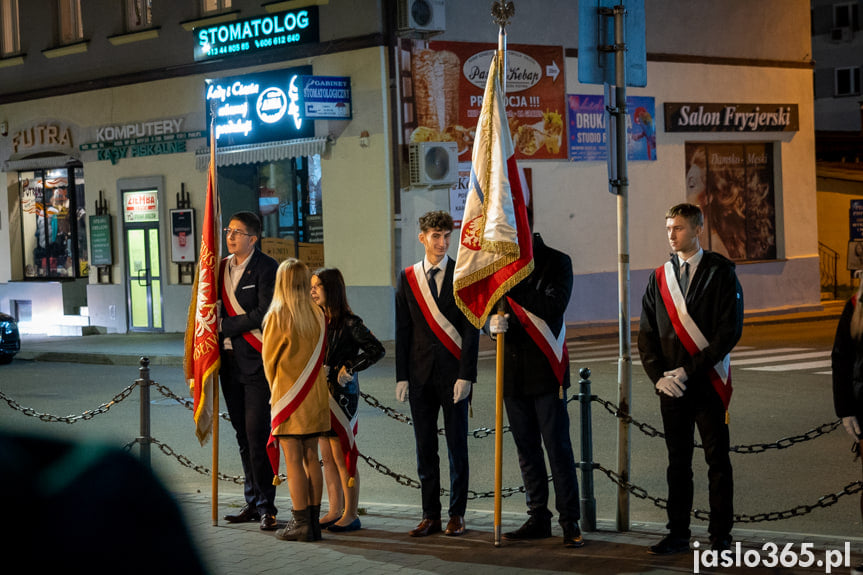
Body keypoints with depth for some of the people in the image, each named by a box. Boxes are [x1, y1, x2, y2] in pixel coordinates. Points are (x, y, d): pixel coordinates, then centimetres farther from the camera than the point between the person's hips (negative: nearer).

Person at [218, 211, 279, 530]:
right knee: (243, 435, 12)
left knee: (257, 434, -9)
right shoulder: (222, 267, 13)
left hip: (257, 361, -7)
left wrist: (226, 326, -11)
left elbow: (264, 315, -16)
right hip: (230, 360, 7)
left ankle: (266, 506, -3)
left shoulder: (266, 268, -9)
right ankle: (253, 502, 19)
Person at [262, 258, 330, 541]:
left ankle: (301, 523, -1)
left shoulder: (277, 316, -12)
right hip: (315, 394, 5)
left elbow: (269, 359, -3)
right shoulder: (318, 315, 1)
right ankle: (314, 522, 13)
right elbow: (321, 355, 9)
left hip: (288, 396, -5)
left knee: (293, 460, -2)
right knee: (311, 457, 10)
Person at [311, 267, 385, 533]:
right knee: (327, 457, 10)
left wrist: (349, 368, -14)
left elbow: (377, 350, -14)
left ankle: (351, 514, 2)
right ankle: (335, 510, 17)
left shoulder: (349, 323, -10)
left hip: (341, 395, -7)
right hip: (319, 394, 7)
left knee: (343, 456, -4)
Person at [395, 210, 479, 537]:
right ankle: (430, 516, 13)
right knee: (424, 447, 6)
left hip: (453, 373, -3)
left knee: (457, 445, 3)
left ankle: (457, 515, 12)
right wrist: (402, 377, 1)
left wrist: (466, 375, -12)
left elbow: (471, 329, -5)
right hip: (420, 373, 3)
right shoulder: (408, 278, 7)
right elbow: (402, 331, 8)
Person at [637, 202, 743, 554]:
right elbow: (646, 334, 11)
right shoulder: (660, 277, 11)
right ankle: (678, 535, 15)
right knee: (678, 463, 8)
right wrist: (659, 376, -3)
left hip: (709, 383, -4)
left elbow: (729, 331, -10)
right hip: (671, 387, 4)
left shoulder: (721, 273, -3)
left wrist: (689, 370, -14)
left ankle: (720, 537, 8)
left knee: (717, 461, 2)